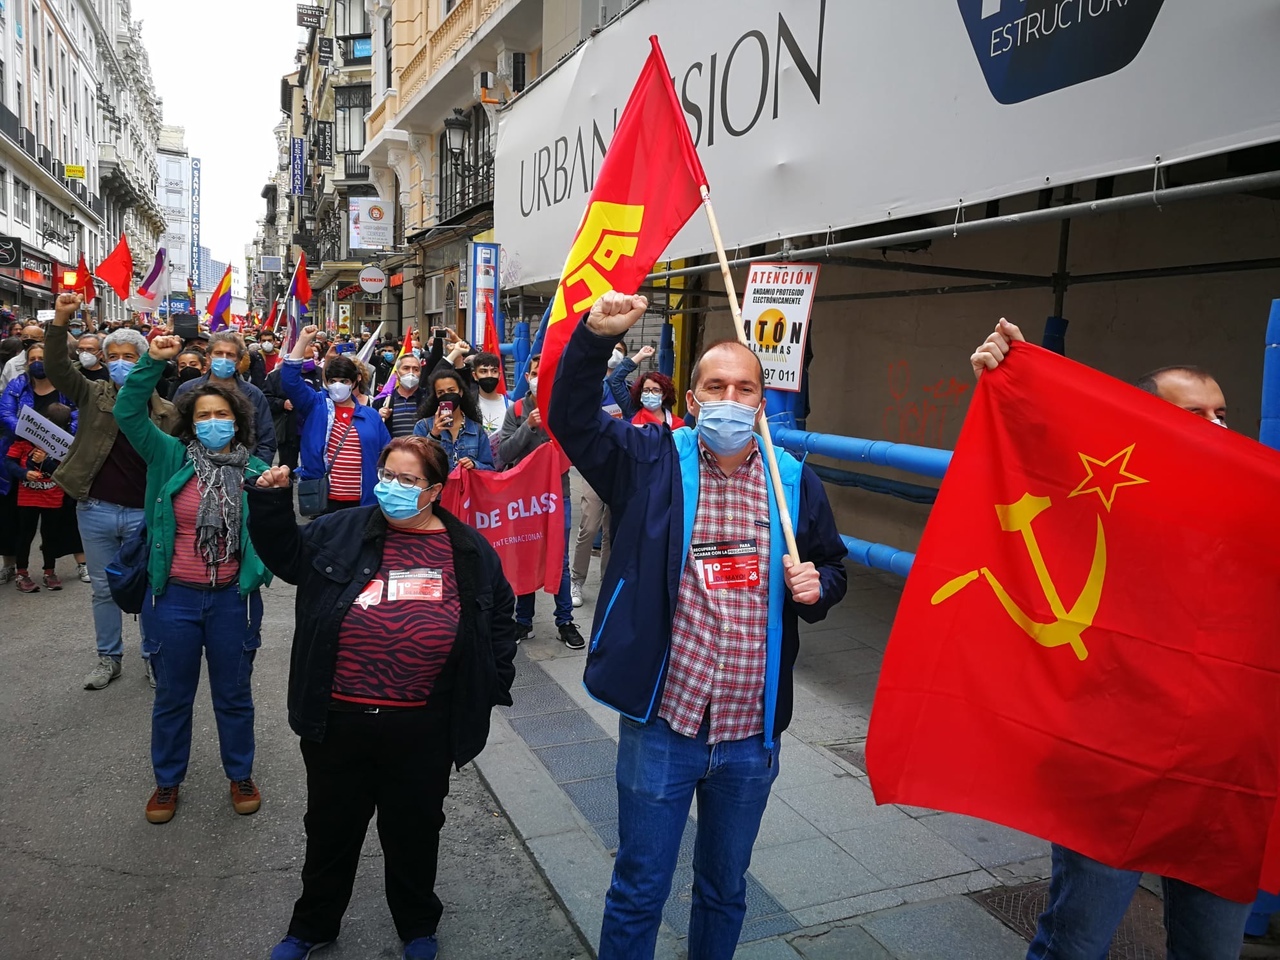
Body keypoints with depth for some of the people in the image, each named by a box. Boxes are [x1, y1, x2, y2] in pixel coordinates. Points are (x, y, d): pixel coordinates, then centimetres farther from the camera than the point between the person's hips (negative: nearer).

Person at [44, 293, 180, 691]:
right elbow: (57, 368, -12)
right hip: (95, 510, 2)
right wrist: (60, 321, -26)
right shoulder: (93, 395, 3)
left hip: (145, 513, -2)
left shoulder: (165, 411, -2)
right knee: (104, 589, 14)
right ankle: (108, 657, 28)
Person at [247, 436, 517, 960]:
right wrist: (271, 505, -6)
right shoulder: (341, 532, -2)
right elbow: (286, 555, 9)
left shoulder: (471, 552, -3)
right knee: (330, 828, 21)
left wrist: (495, 687, 6)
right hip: (339, 723, 1)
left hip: (423, 732, -1)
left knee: (414, 832, 18)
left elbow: (499, 618, 7)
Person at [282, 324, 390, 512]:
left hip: (362, 502, 1)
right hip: (322, 499, -1)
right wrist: (303, 341, -12)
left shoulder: (371, 415, 7)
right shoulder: (315, 406, 5)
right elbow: (289, 379, -8)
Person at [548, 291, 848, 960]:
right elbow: (571, 418, -14)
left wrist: (817, 587, -9)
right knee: (639, 889, 15)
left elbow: (831, 565, 13)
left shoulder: (795, 481, 2)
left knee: (725, 888, 24)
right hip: (660, 725, -2)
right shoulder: (652, 463, -4)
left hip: (752, 735, 3)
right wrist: (595, 335, -28)